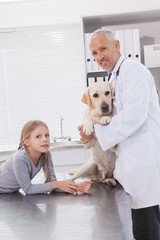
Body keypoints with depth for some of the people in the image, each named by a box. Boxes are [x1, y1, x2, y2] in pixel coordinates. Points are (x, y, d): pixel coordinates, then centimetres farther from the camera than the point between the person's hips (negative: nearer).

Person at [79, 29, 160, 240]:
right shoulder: (115, 77, 20)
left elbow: (134, 115, -21)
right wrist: (93, 127, 5)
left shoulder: (132, 69, -9)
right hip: (136, 161, 10)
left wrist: (97, 132, -12)